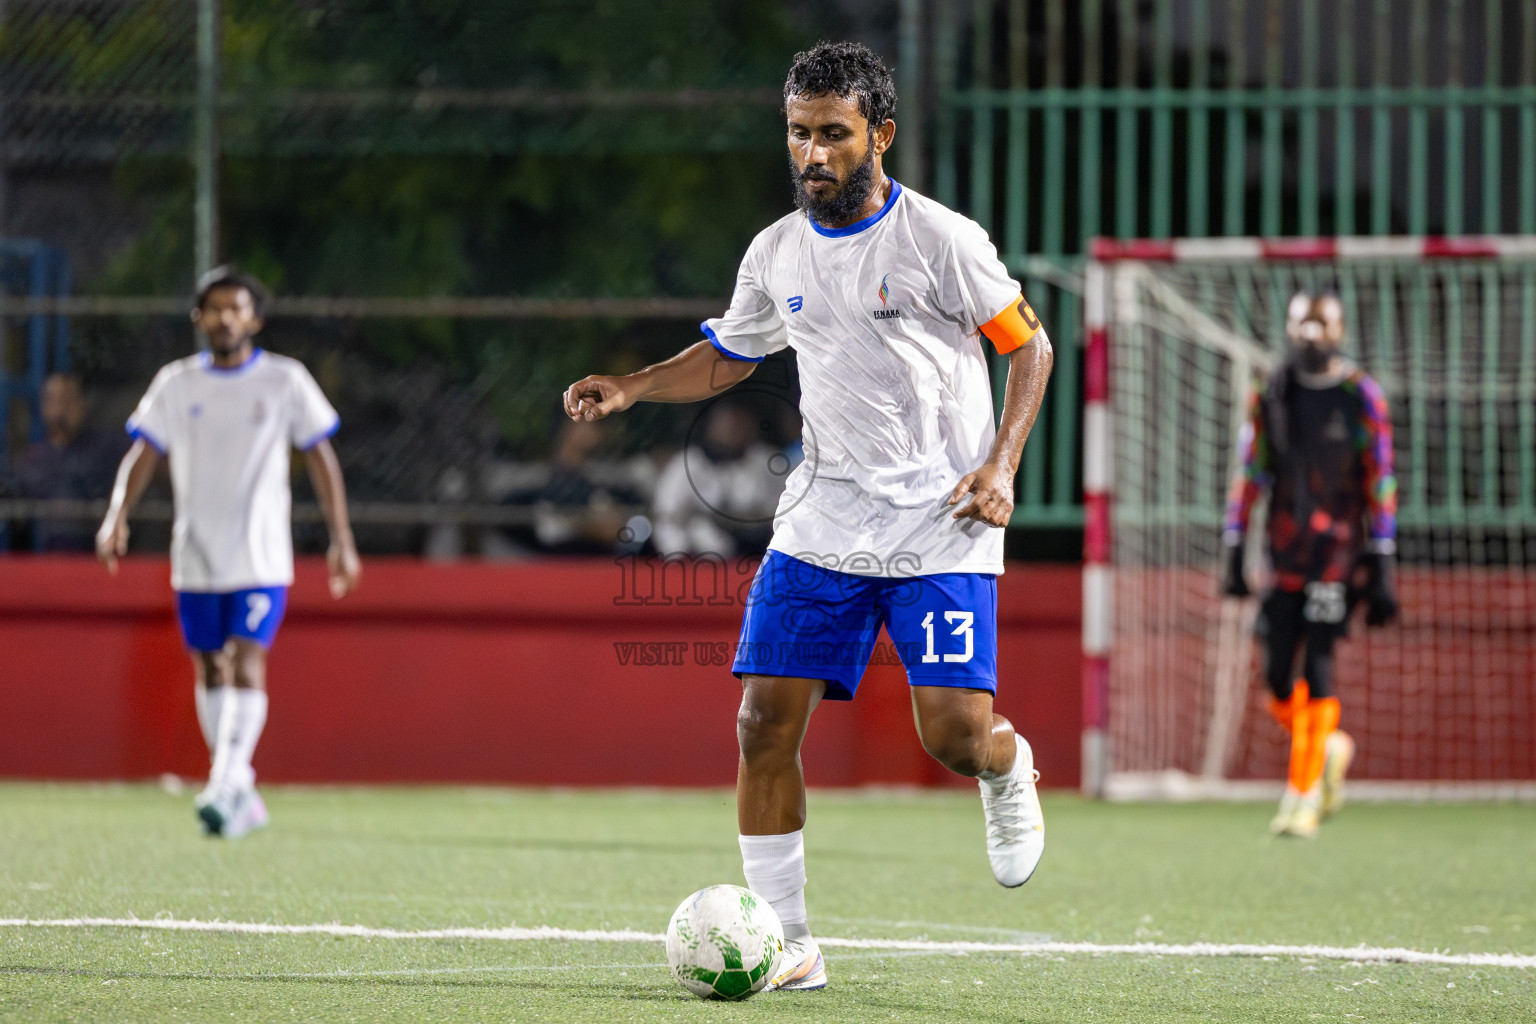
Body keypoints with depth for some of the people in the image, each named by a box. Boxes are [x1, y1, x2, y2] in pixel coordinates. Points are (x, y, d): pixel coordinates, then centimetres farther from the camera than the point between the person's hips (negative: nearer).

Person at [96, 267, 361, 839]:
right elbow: (142, 454, 2)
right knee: (210, 670, 9)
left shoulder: (285, 381, 0)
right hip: (195, 555, 3)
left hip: (262, 556, -3)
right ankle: (242, 797, 20)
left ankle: (226, 785, -26)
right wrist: (118, 516, -14)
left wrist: (341, 541, 1)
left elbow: (321, 461, 4)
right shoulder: (176, 384, 5)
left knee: (247, 667, -17)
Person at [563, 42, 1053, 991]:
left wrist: (1001, 466, -12)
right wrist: (632, 387, 4)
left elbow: (1029, 344, 0)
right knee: (765, 724, -7)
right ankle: (786, 943, 2)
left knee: (956, 734, -13)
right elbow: (725, 358, 21)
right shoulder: (777, 253, 6)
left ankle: (1009, 773, 26)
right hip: (821, 523, 4)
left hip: (941, 531, -4)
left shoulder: (941, 239, -9)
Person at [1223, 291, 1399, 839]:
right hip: (1287, 556, 3)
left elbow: (1380, 484, -1)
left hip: (1338, 550, -3)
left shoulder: (1361, 397, -1)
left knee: (1317, 668, -12)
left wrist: (1381, 569, -4)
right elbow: (1250, 474, 9)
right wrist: (1235, 551, 5)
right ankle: (1330, 747, 29)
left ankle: (1303, 794, -6)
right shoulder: (1272, 395, 7)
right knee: (1278, 678, 0)